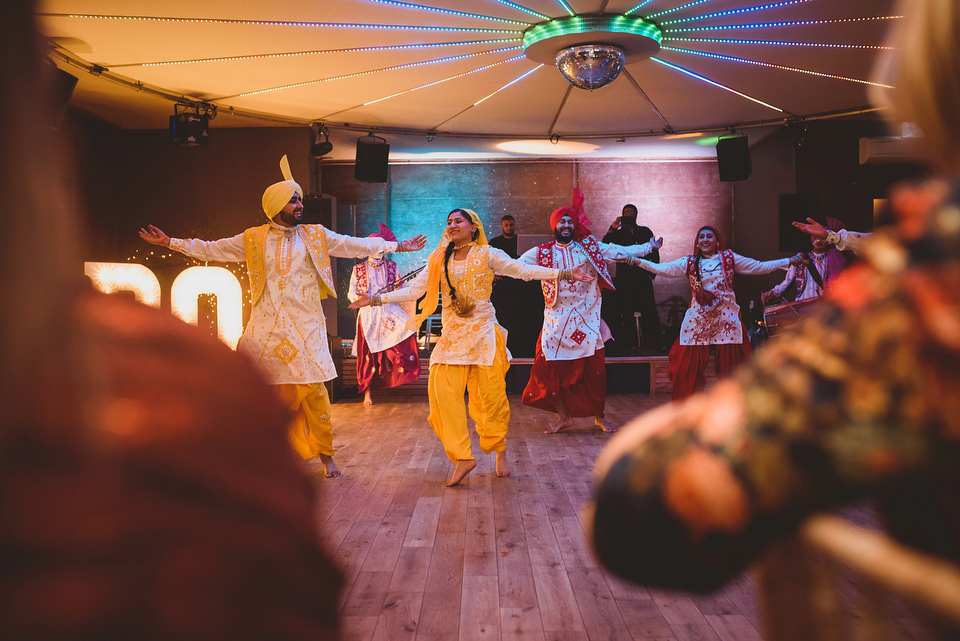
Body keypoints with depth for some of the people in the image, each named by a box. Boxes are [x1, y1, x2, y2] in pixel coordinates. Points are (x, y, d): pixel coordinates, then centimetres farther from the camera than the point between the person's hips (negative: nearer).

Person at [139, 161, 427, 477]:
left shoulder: (316, 236, 9)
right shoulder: (253, 239, 9)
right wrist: (170, 242, 11)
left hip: (305, 329, -1)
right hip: (266, 329, 1)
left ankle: (325, 454, 13)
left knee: (314, 391, -3)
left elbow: (356, 246, 8)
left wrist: (396, 246, 5)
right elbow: (211, 249, 14)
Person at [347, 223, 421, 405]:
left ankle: (403, 368, -9)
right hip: (368, 314, -1)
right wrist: (358, 298, -14)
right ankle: (367, 392, 7)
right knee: (368, 354, -4)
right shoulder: (359, 269, 9)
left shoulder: (392, 267, 12)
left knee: (407, 328, -26)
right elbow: (351, 293, 8)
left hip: (389, 311, 1)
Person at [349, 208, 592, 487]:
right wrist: (377, 299, 3)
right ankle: (462, 458, -4)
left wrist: (563, 273, -12)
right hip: (452, 335, 3)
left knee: (491, 395, -2)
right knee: (443, 392, -12)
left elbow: (523, 270, -3)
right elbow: (415, 288, 10)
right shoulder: (440, 260, 12)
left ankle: (500, 451, 21)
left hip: (483, 333, -2)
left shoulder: (488, 255, 3)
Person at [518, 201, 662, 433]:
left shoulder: (590, 246, 6)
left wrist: (650, 247, 6)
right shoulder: (543, 252, 4)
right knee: (550, 370, -3)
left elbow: (619, 252, 7)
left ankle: (599, 416, 23)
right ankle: (564, 416, 17)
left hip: (587, 319, 0)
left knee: (594, 369, 3)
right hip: (557, 320, 0)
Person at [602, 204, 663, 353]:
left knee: (649, 310, -6)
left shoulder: (645, 232, 15)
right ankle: (629, 345, 5)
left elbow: (655, 253, 16)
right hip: (624, 279, -1)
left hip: (643, 278, 1)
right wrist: (611, 230, -15)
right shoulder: (618, 234, 11)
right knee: (627, 312, -1)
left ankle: (652, 344, 1)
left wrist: (652, 273, 7)